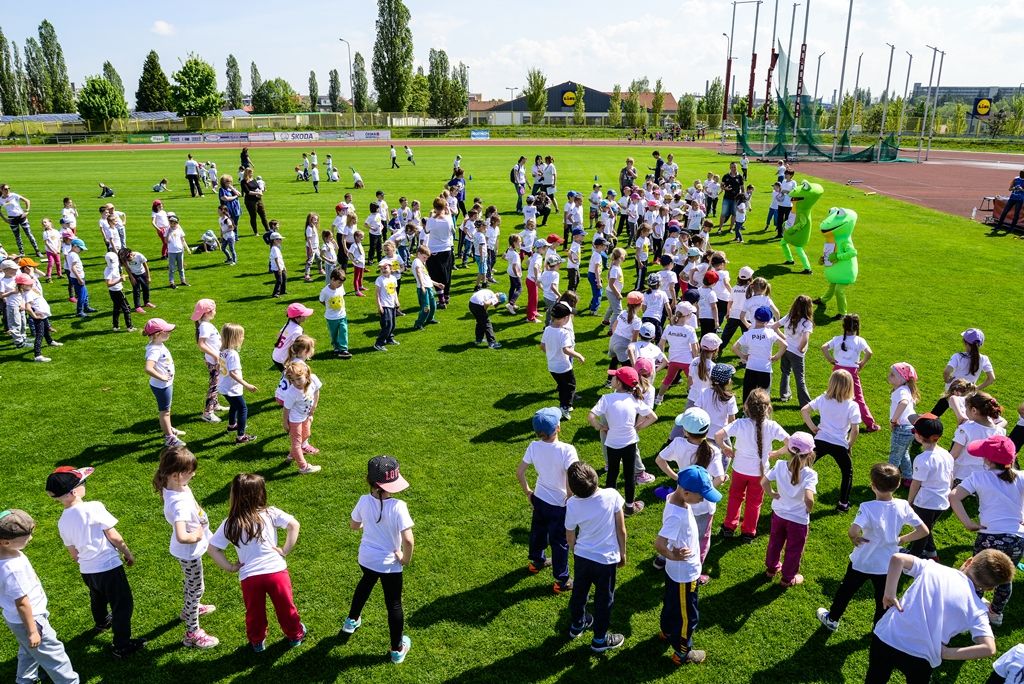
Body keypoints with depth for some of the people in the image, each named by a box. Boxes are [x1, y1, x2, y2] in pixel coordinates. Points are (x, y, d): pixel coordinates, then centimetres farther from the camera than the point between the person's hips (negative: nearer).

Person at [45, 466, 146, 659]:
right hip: (109, 567, -7)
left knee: (98, 598, 34)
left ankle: (102, 621, 61)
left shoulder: (62, 522, -2)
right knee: (123, 604, 8)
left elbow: (73, 554, 8)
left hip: (86, 571, 7)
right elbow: (114, 536, -16)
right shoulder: (93, 508, -22)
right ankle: (122, 646, 14)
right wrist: (128, 553, -1)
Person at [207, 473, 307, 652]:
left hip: (249, 576, 0)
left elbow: (212, 548, 0)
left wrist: (230, 567, 6)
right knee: (285, 607, 22)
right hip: (276, 570, 0)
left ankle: (257, 642, 43)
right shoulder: (270, 513, -3)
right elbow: (294, 525, -11)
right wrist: (285, 550, -3)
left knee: (254, 613, 24)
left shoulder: (230, 524, -1)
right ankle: (295, 636, 41)